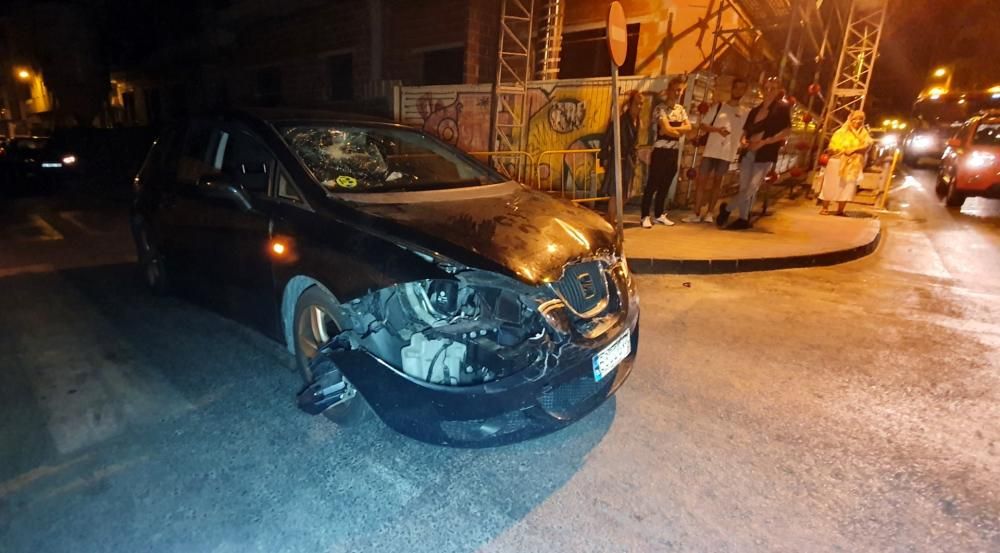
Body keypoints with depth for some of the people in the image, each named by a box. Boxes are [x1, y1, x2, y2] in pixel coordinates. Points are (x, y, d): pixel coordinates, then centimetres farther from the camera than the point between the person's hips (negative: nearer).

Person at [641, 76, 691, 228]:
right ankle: (645, 216, 0)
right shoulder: (660, 108, -9)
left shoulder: (680, 109, 13)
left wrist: (672, 129, -13)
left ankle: (659, 215, 20)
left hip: (674, 152, 7)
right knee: (652, 185, -4)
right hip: (660, 151, -7)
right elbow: (666, 129, -18)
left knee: (665, 186, 11)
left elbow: (688, 127, 2)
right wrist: (679, 131, -3)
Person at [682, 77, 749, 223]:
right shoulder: (718, 107, 6)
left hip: (727, 153, 0)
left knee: (716, 183, 7)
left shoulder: (745, 113, 8)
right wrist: (717, 129, -14)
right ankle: (696, 214, 3)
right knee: (701, 180, -2)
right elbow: (703, 126, 3)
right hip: (710, 150, 0)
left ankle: (709, 213, 13)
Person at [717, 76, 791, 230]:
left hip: (765, 154, -5)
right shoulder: (755, 110, 16)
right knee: (744, 188, 4)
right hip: (748, 152, 5)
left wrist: (764, 142, -16)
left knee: (752, 188, -11)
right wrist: (743, 140, -4)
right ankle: (744, 219, 13)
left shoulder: (783, 108, -1)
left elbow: (785, 133, -7)